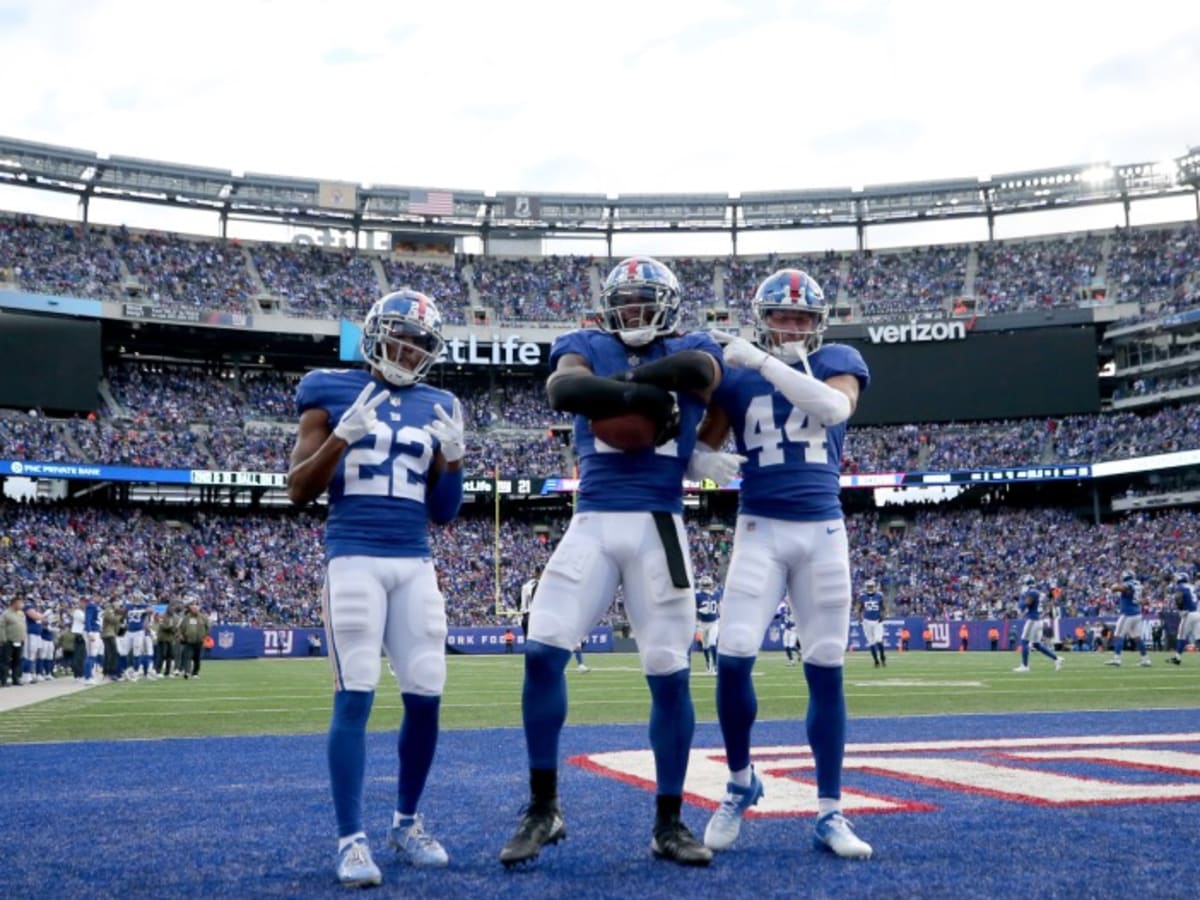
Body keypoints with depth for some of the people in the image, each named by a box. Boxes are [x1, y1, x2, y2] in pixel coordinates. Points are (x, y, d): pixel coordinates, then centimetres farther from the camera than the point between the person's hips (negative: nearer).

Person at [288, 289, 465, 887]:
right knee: (355, 697, -10)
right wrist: (342, 437, -15)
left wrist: (454, 456, -2)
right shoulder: (334, 392, 2)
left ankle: (406, 823, 21)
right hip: (354, 559, -4)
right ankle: (351, 839, -2)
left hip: (415, 564, 4)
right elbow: (298, 492, -1)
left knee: (425, 697, 2)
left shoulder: (437, 407, 12)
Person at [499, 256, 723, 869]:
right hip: (591, 524, 0)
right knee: (542, 650, -9)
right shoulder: (586, 346, 12)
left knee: (670, 674, 1)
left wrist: (612, 385, -9)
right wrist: (639, 394, -17)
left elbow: (701, 368, -15)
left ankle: (669, 824, 15)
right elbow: (563, 389, -12)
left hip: (658, 527, 0)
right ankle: (543, 808, 7)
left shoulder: (688, 351, 12)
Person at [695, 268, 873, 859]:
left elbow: (835, 407, -19)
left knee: (826, 670, 3)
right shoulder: (736, 375, 7)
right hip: (760, 530, 0)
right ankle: (740, 782, 12)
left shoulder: (838, 362, 4)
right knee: (734, 657, -13)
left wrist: (763, 362, -20)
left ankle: (829, 814, 12)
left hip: (823, 531, 0)